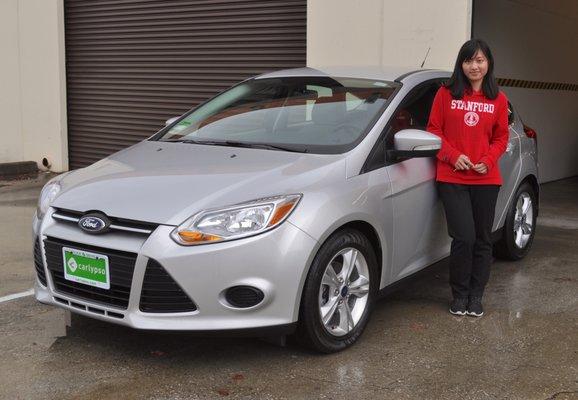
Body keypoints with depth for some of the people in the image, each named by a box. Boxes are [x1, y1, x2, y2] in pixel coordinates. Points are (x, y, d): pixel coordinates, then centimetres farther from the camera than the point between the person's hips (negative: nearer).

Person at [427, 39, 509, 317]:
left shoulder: (498, 100, 6)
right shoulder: (446, 94, 1)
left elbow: (501, 137, 11)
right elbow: (434, 129, 3)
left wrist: (488, 160, -7)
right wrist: (453, 156, -10)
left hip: (486, 179, 3)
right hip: (452, 178, -2)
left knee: (482, 240, 8)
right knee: (464, 237, -9)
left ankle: (476, 297, 23)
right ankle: (459, 295, 11)